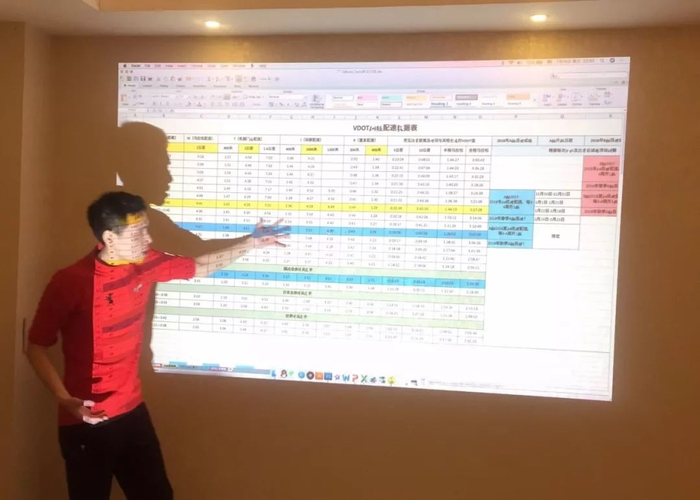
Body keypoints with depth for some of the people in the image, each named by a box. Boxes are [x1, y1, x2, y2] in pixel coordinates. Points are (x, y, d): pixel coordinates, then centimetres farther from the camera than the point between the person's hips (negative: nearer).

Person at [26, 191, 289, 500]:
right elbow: (36, 348, -12)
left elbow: (200, 267, 13)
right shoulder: (70, 283, -19)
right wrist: (65, 399, -24)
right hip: (86, 421, -6)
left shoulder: (146, 264, -2)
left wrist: (251, 242, 10)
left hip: (132, 410, 6)